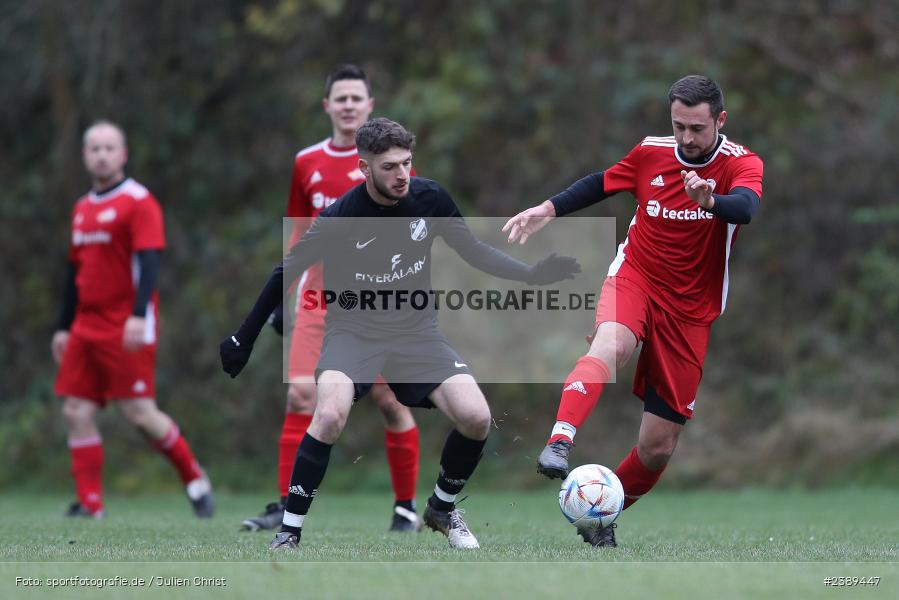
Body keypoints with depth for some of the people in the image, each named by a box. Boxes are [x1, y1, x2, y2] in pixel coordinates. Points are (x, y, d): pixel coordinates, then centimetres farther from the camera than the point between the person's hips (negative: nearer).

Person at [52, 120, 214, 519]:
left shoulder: (139, 202, -7)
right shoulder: (82, 209, 16)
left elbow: (148, 263, -16)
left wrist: (138, 316, -28)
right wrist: (64, 327, 22)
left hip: (127, 331, -7)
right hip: (86, 329, 7)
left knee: (139, 412, -8)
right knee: (76, 413, -1)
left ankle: (195, 480, 11)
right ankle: (90, 504, 2)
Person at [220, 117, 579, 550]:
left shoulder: (429, 198, -8)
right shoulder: (338, 218, -17)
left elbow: (474, 251, 7)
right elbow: (285, 274, -4)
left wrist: (532, 274, -5)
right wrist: (244, 340, 1)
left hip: (415, 326, 3)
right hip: (355, 325, -3)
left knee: (476, 418, -16)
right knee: (330, 415, -32)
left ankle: (443, 508, 14)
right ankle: (287, 537, -18)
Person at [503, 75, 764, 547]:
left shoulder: (741, 164, -9)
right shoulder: (651, 153, 0)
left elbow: (746, 207, -32)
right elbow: (602, 183, 19)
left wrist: (711, 201, -54)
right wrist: (549, 209, 7)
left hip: (689, 311, 0)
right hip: (635, 277, 0)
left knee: (658, 448, 1)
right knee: (611, 344, -38)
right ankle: (559, 442, -53)